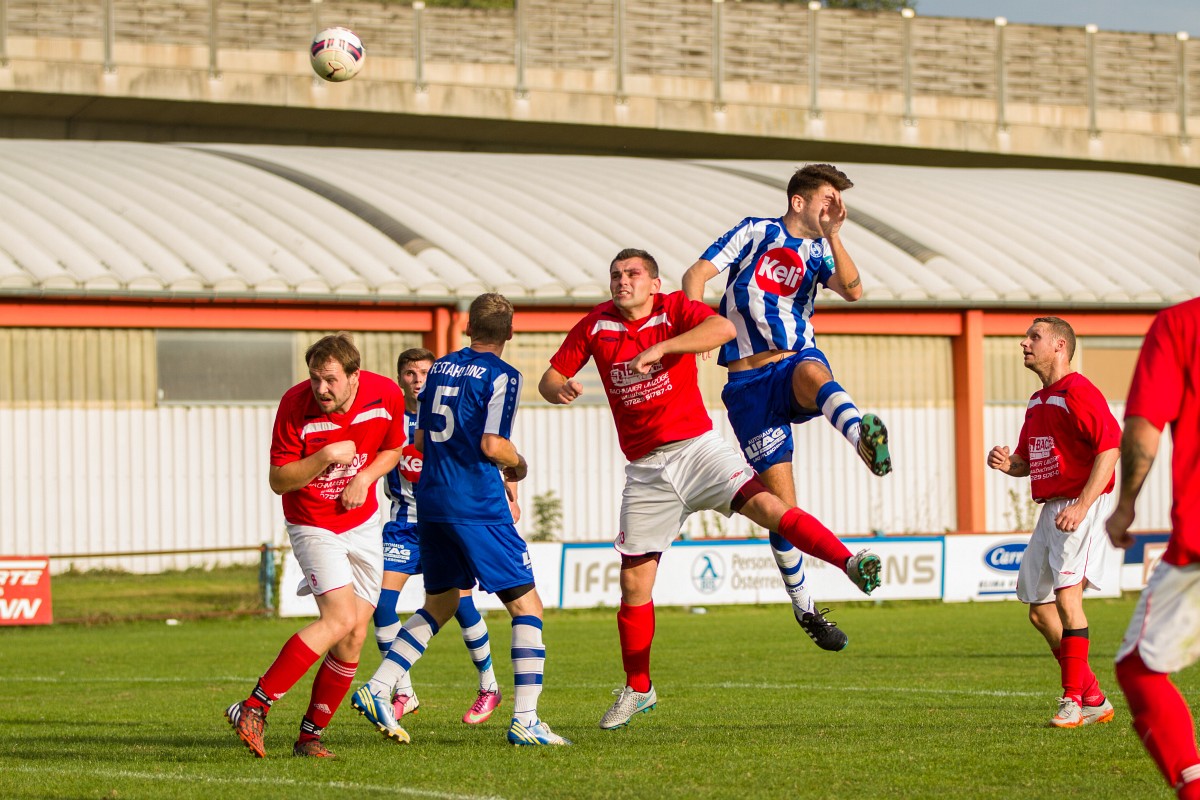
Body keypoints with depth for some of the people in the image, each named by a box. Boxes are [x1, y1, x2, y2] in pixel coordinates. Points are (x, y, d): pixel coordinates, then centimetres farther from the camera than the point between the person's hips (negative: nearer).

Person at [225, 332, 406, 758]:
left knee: (354, 636, -1)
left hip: (363, 523, 5)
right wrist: (325, 457, -29)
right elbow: (278, 480, -15)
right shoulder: (295, 405, -20)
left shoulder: (386, 395, -11)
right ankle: (253, 709, -21)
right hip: (313, 527, -5)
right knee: (339, 619, -23)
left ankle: (311, 735, 10)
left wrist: (365, 477, -10)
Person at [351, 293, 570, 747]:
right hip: (478, 507, -7)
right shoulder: (501, 376, -7)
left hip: (431, 501, 7)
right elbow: (493, 445, -16)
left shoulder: (440, 368, 13)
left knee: (439, 604, 21)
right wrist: (518, 464, 4)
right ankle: (524, 720, -10)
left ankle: (377, 689, 11)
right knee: (526, 606, -1)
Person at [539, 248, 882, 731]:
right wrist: (561, 389, -16)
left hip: (695, 448, -2)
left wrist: (661, 347, -34)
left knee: (765, 506, -27)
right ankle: (637, 689, 16)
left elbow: (723, 328, -26)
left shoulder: (675, 310, -6)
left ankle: (850, 563, -26)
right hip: (646, 470, 2)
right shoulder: (596, 325, 3)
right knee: (634, 582, 3)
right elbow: (549, 379, 8)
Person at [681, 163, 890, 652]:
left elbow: (852, 290, -4)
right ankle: (804, 608, 10)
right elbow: (696, 275, -1)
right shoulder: (755, 232, 5)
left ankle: (863, 437, -70)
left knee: (812, 373, -40)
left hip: (797, 361, 2)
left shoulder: (819, 251, 15)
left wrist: (832, 235, -14)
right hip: (749, 382, -1)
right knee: (782, 504, -5)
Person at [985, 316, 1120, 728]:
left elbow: (1110, 447, -20)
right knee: (1040, 611, 8)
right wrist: (1007, 463, 2)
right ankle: (1094, 700, 16)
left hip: (1083, 508, -10)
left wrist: (1081, 506, -26)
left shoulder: (1078, 392, -11)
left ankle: (1073, 701, -16)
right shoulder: (1037, 402, 18)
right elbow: (1027, 461, 27)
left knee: (1067, 595, -20)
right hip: (1050, 510, 10)